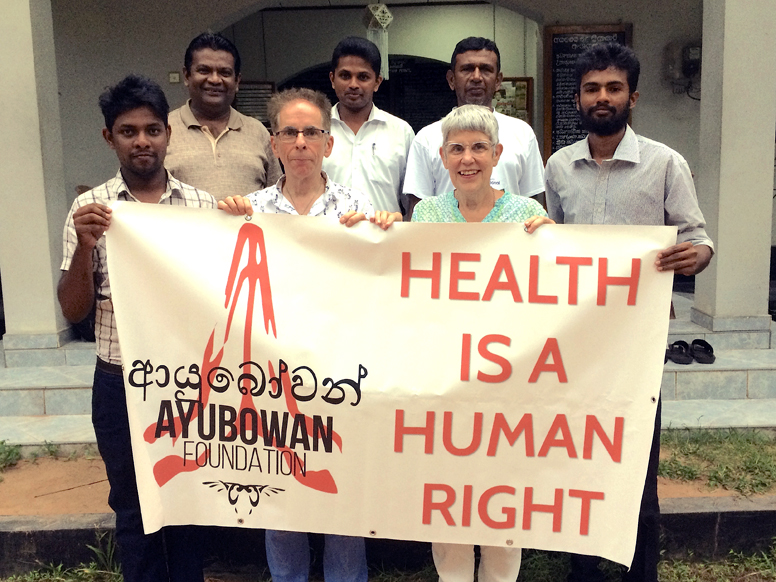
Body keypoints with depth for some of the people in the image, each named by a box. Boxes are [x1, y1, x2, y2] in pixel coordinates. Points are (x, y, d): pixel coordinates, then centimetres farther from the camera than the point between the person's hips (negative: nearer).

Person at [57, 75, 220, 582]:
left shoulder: (203, 206, 0)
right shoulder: (92, 210, -2)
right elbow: (74, 310, -4)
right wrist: (85, 246, -19)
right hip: (120, 384, 0)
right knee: (134, 508, 16)